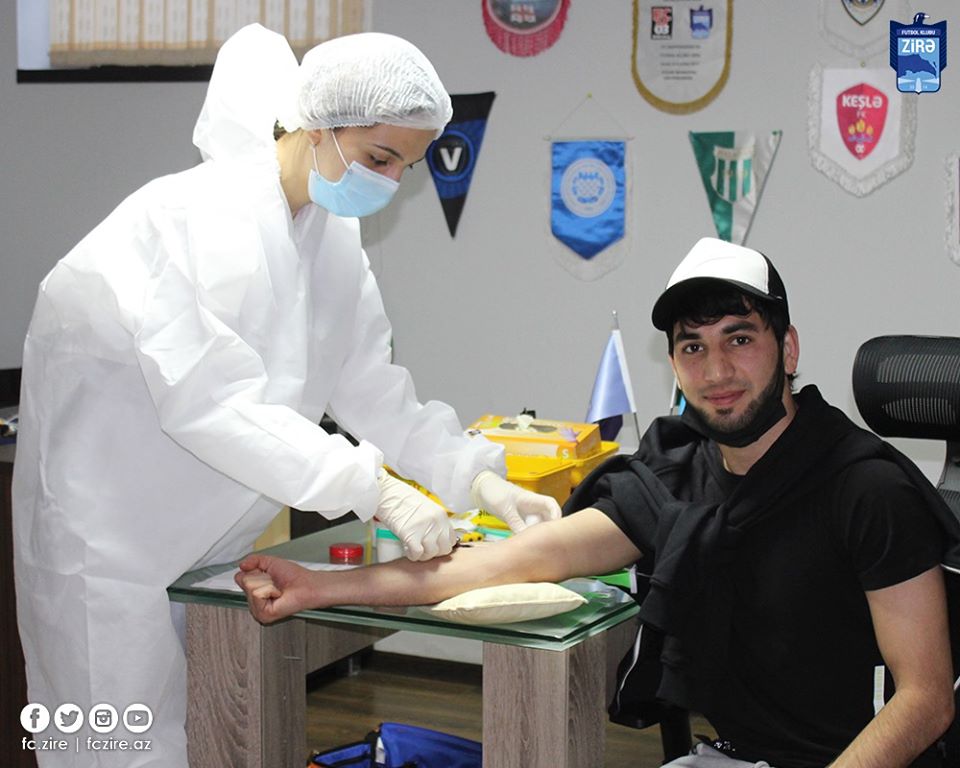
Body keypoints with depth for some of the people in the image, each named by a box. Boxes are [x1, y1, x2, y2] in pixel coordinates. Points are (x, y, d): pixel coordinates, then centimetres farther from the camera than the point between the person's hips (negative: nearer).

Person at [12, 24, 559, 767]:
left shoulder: (333, 232, 4)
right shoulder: (199, 215, -23)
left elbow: (369, 386, 3)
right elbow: (212, 401, -32)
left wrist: (477, 477, -11)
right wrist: (375, 489, -35)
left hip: (208, 530, 8)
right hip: (108, 516, -8)